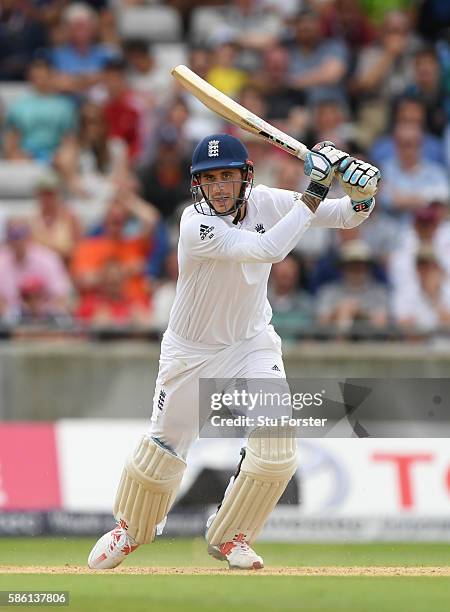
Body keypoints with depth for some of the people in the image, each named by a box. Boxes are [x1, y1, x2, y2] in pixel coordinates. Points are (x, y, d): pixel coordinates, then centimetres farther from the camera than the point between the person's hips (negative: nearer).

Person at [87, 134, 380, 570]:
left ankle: (229, 535, 7)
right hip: (191, 350, -3)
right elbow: (268, 249, -41)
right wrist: (314, 191, -41)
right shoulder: (196, 225, -29)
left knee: (276, 438, -15)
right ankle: (132, 528, 34)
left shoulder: (266, 203, -13)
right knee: (162, 447, 4)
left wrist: (361, 193, -31)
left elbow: (347, 218, -8)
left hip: (252, 342, 3)